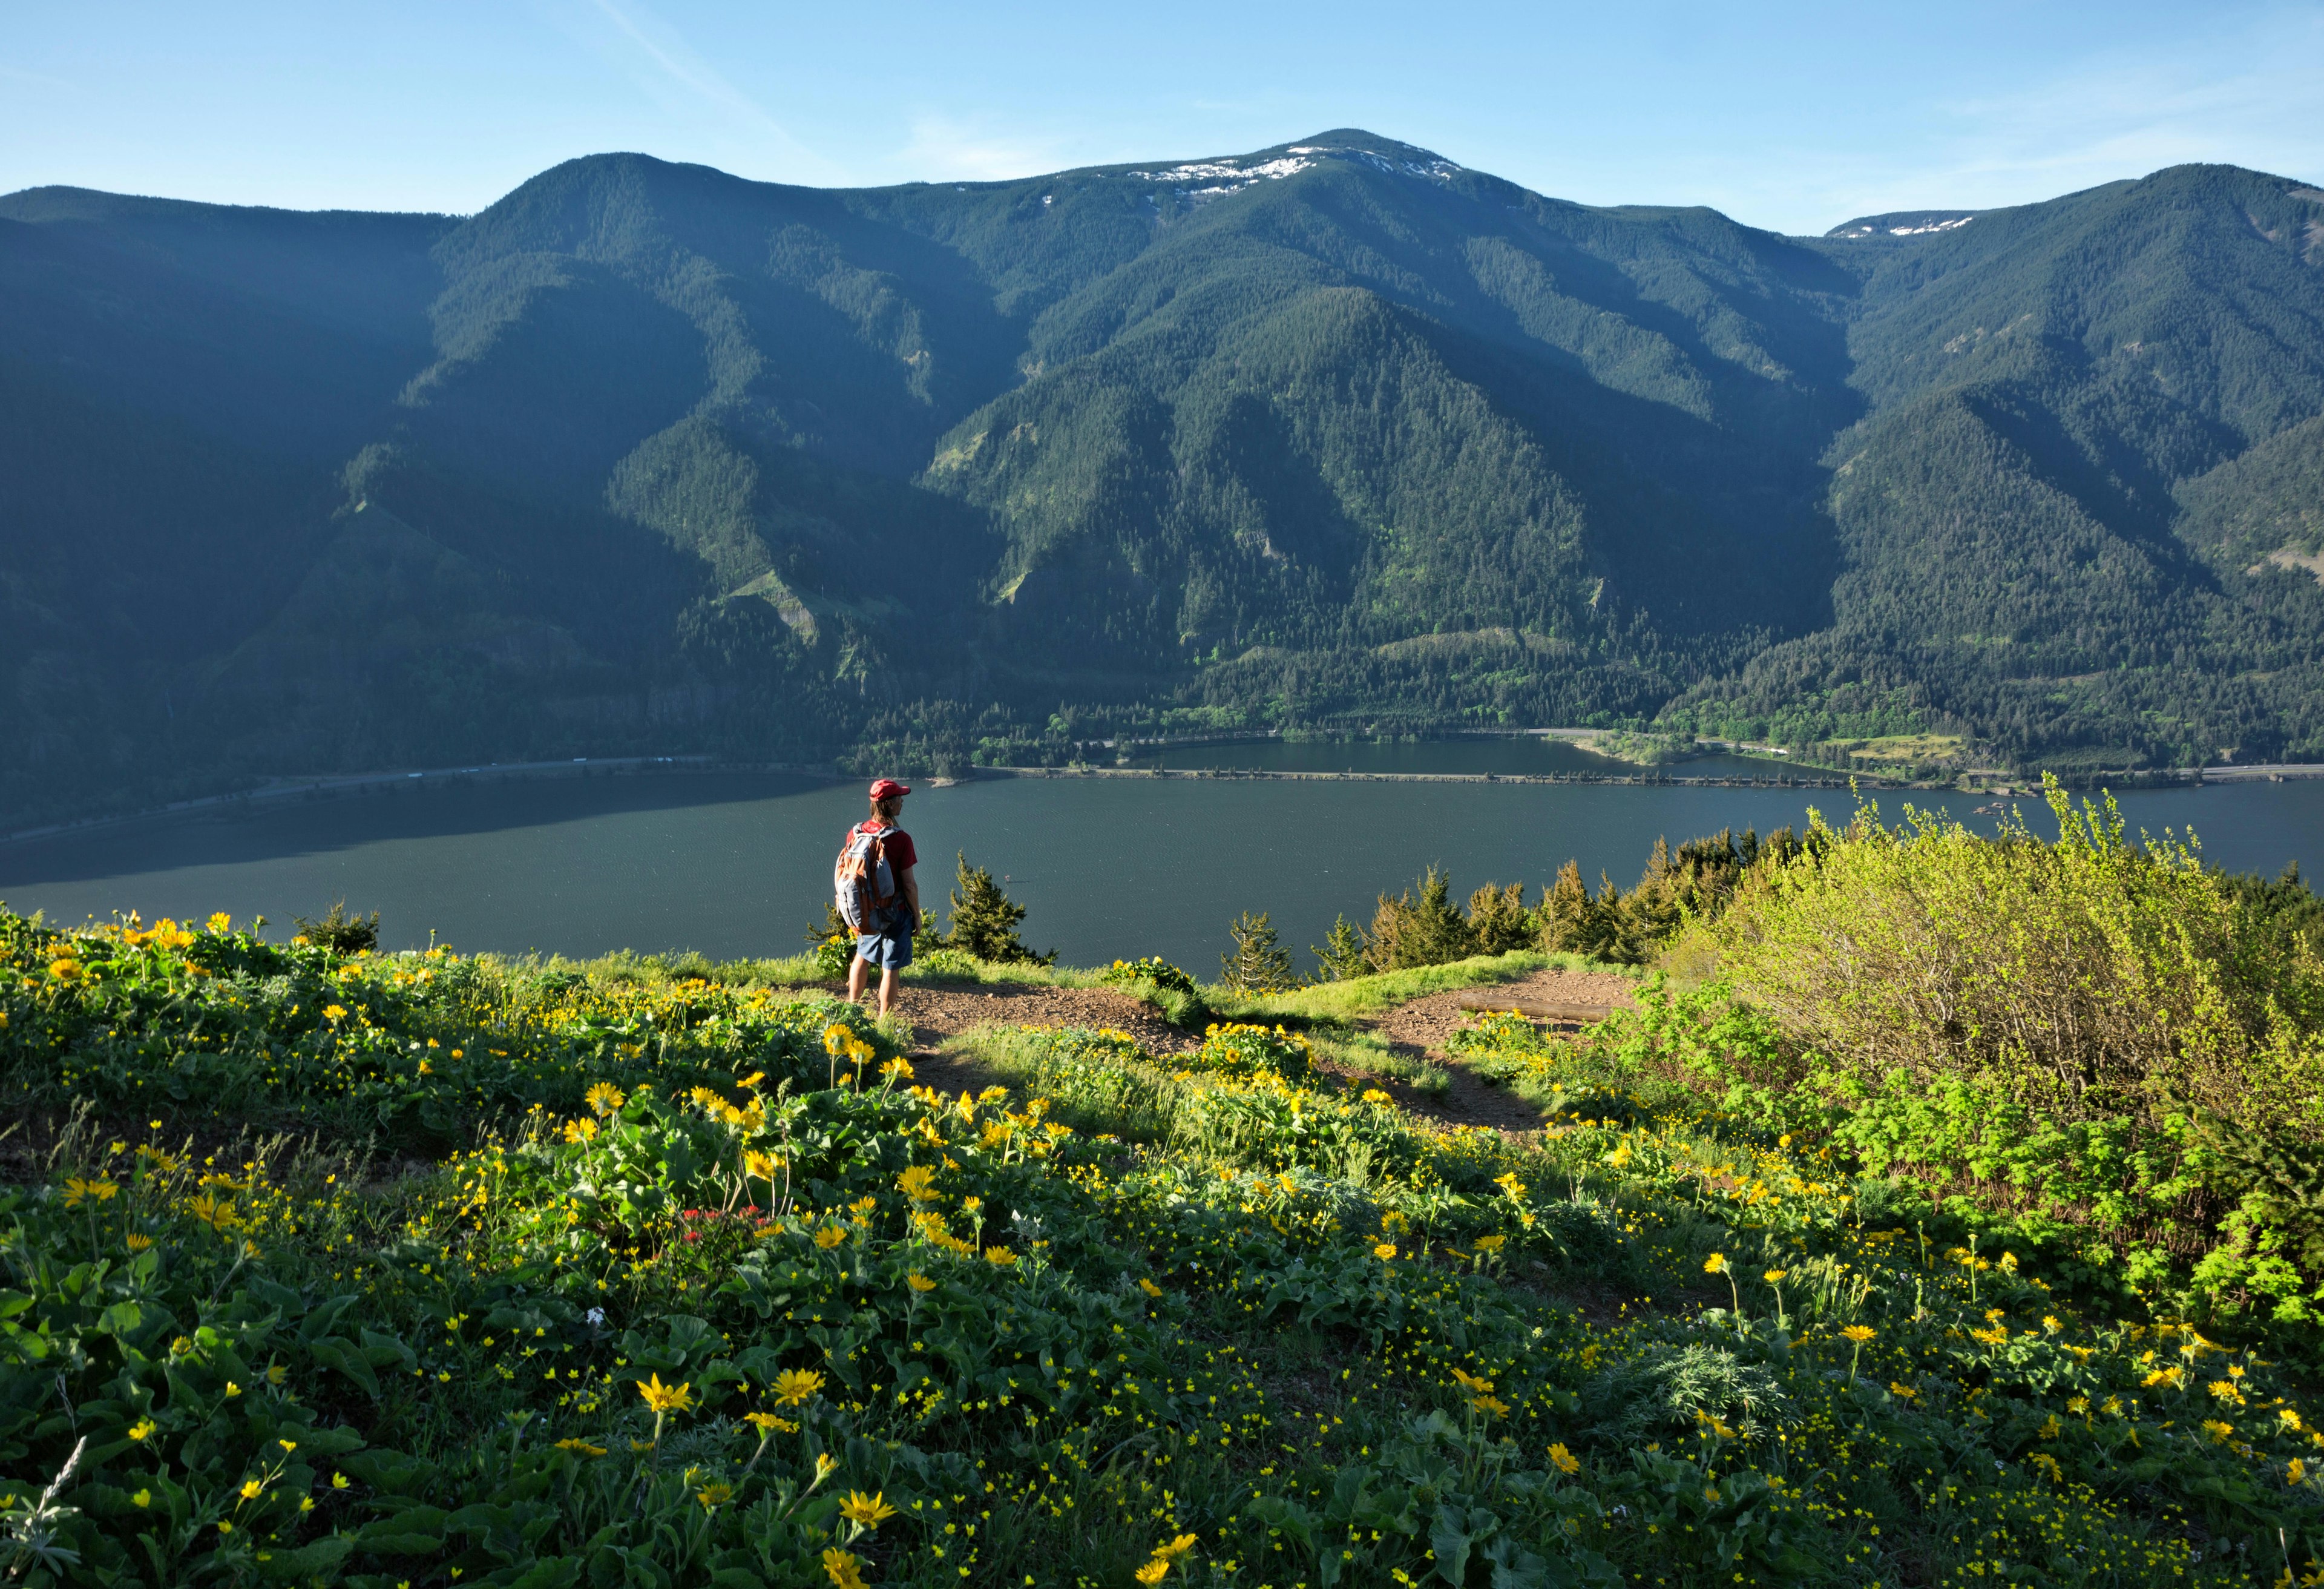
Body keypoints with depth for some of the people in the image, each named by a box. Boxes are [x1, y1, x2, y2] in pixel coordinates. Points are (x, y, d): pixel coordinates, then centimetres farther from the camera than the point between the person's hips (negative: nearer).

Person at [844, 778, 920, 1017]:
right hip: (896, 914, -5)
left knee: (863, 955, 28)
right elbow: (909, 884, -18)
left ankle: (852, 1006, 40)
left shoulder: (855, 833, -6)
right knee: (890, 969, 7)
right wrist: (917, 916, -4)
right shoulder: (901, 839, -22)